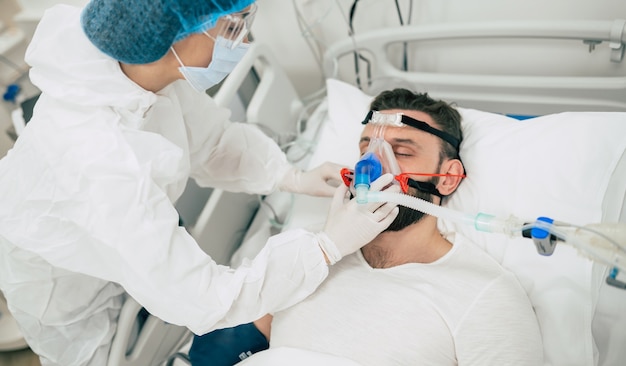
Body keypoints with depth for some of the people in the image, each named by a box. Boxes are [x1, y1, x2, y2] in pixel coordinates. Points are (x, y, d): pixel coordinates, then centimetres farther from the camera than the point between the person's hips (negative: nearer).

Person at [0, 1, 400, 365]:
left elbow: (209, 136, -5)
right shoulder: (102, 164, -46)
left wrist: (293, 177, -14)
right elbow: (204, 301, -36)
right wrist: (330, 245, -31)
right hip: (59, 277, -5)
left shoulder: (141, 62, -26)